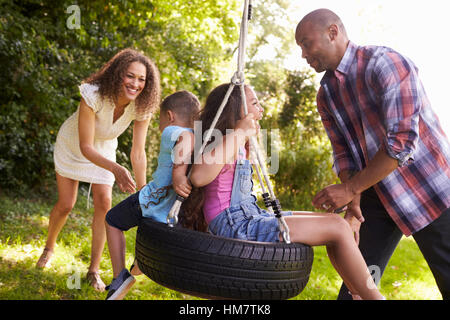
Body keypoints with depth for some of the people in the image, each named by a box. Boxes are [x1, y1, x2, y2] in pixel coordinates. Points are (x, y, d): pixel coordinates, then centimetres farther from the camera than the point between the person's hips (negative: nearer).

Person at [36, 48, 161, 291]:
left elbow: (138, 153, -23)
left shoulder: (142, 108, -26)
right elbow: (85, 147, -38)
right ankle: (49, 247, 33)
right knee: (65, 205, 0)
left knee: (104, 203, -11)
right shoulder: (93, 95, -38)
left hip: (103, 150, 3)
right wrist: (115, 168, -54)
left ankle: (94, 270, 2)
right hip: (72, 146, -2)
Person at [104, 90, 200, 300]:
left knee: (112, 220, 20)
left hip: (152, 202, -6)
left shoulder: (171, 132, -8)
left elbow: (186, 137, -31)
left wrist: (178, 175, -34)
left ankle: (119, 276, 11)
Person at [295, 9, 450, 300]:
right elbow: (344, 153, 6)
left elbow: (402, 141, -24)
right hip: (378, 193, 6)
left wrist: (350, 189, -22)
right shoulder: (326, 94, 5)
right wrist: (353, 203, -9)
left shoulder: (385, 63, -18)